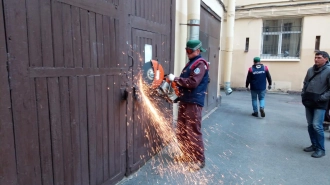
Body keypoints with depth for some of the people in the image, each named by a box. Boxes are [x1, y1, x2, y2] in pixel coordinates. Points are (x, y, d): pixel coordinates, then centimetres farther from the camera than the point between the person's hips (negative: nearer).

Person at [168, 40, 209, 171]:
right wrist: (179, 87, 6)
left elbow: (193, 82, -21)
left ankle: (199, 160, 8)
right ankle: (186, 154, 29)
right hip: (184, 101, 10)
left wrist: (175, 79, -16)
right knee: (181, 130, 14)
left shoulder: (200, 63, -10)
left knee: (193, 132, -4)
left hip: (194, 103, -10)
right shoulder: (191, 63, 20)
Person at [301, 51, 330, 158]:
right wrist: (303, 95, 8)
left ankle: (321, 149, 5)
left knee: (317, 126, -9)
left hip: (320, 104, -6)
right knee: (310, 125, 12)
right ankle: (314, 145, 26)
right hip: (308, 102, 6)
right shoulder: (310, 70, 8)